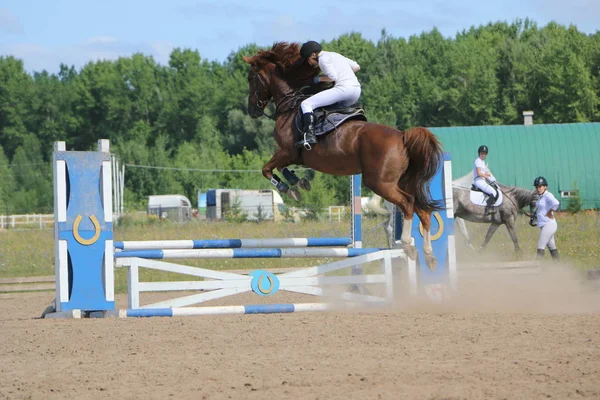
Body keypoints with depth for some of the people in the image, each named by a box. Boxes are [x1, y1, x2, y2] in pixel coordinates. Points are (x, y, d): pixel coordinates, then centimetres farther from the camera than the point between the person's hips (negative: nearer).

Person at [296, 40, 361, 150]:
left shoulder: (323, 58, 1)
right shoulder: (336, 55, 28)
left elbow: (333, 77, -10)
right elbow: (357, 67, 31)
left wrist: (319, 79, 6)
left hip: (344, 88, -9)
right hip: (357, 89, 9)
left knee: (306, 104, -11)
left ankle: (309, 136, -27)